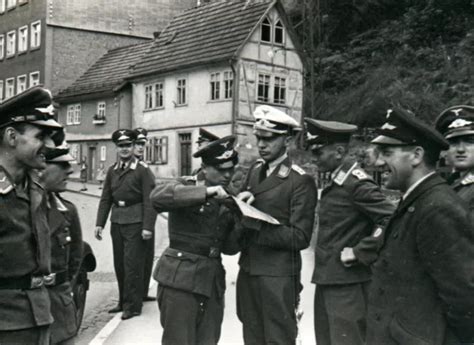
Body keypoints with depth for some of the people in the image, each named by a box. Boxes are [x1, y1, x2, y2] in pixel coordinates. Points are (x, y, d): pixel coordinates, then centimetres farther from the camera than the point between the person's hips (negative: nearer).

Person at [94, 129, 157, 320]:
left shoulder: (143, 170, -7)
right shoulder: (112, 171, 10)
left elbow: (149, 200, -12)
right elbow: (105, 198, 12)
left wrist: (148, 226, -17)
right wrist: (100, 223, 6)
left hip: (135, 222, -6)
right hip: (117, 221, 6)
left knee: (132, 264, -3)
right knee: (119, 264, 12)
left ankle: (133, 305, 7)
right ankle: (123, 302, 25)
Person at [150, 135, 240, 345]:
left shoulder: (227, 199, 14)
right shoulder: (185, 185, -2)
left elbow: (230, 248, 10)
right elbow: (158, 196, -26)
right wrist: (206, 191, -27)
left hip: (212, 280, 6)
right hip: (180, 278, -5)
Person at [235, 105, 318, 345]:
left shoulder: (301, 181, -12)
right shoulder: (255, 170, 9)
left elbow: (300, 237, -16)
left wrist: (256, 227, -22)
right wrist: (241, 202, -6)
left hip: (278, 276, -6)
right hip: (247, 270, 7)